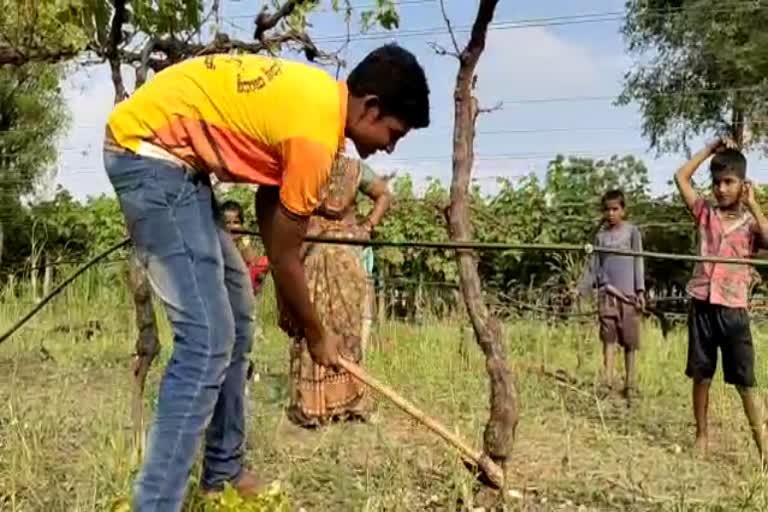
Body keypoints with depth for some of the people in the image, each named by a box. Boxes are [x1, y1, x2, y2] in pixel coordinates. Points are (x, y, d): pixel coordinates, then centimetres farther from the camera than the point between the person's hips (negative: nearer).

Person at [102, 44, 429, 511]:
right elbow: (285, 257, -12)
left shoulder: (319, 97, 8)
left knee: (236, 315, 14)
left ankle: (224, 475, 25)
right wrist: (316, 335, 5)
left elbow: (269, 198, 15)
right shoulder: (316, 134, -21)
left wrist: (296, 306, 17)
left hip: (166, 154, 11)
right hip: (149, 152, -11)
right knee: (209, 338, -15)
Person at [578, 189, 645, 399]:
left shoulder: (632, 231, 2)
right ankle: (608, 383, -1)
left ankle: (629, 385, 12)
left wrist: (640, 290, -8)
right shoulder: (601, 235, 10)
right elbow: (594, 266, 11)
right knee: (609, 338, -1)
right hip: (606, 293, 2)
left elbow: (638, 261, -1)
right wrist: (582, 291, 5)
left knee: (630, 340, 3)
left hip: (628, 292, -2)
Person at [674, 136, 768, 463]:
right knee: (701, 376, 10)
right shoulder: (705, 213, 7)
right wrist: (710, 150, 9)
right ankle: (702, 435, 23)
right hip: (701, 305, 2)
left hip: (733, 310, -2)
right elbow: (681, 177, 12)